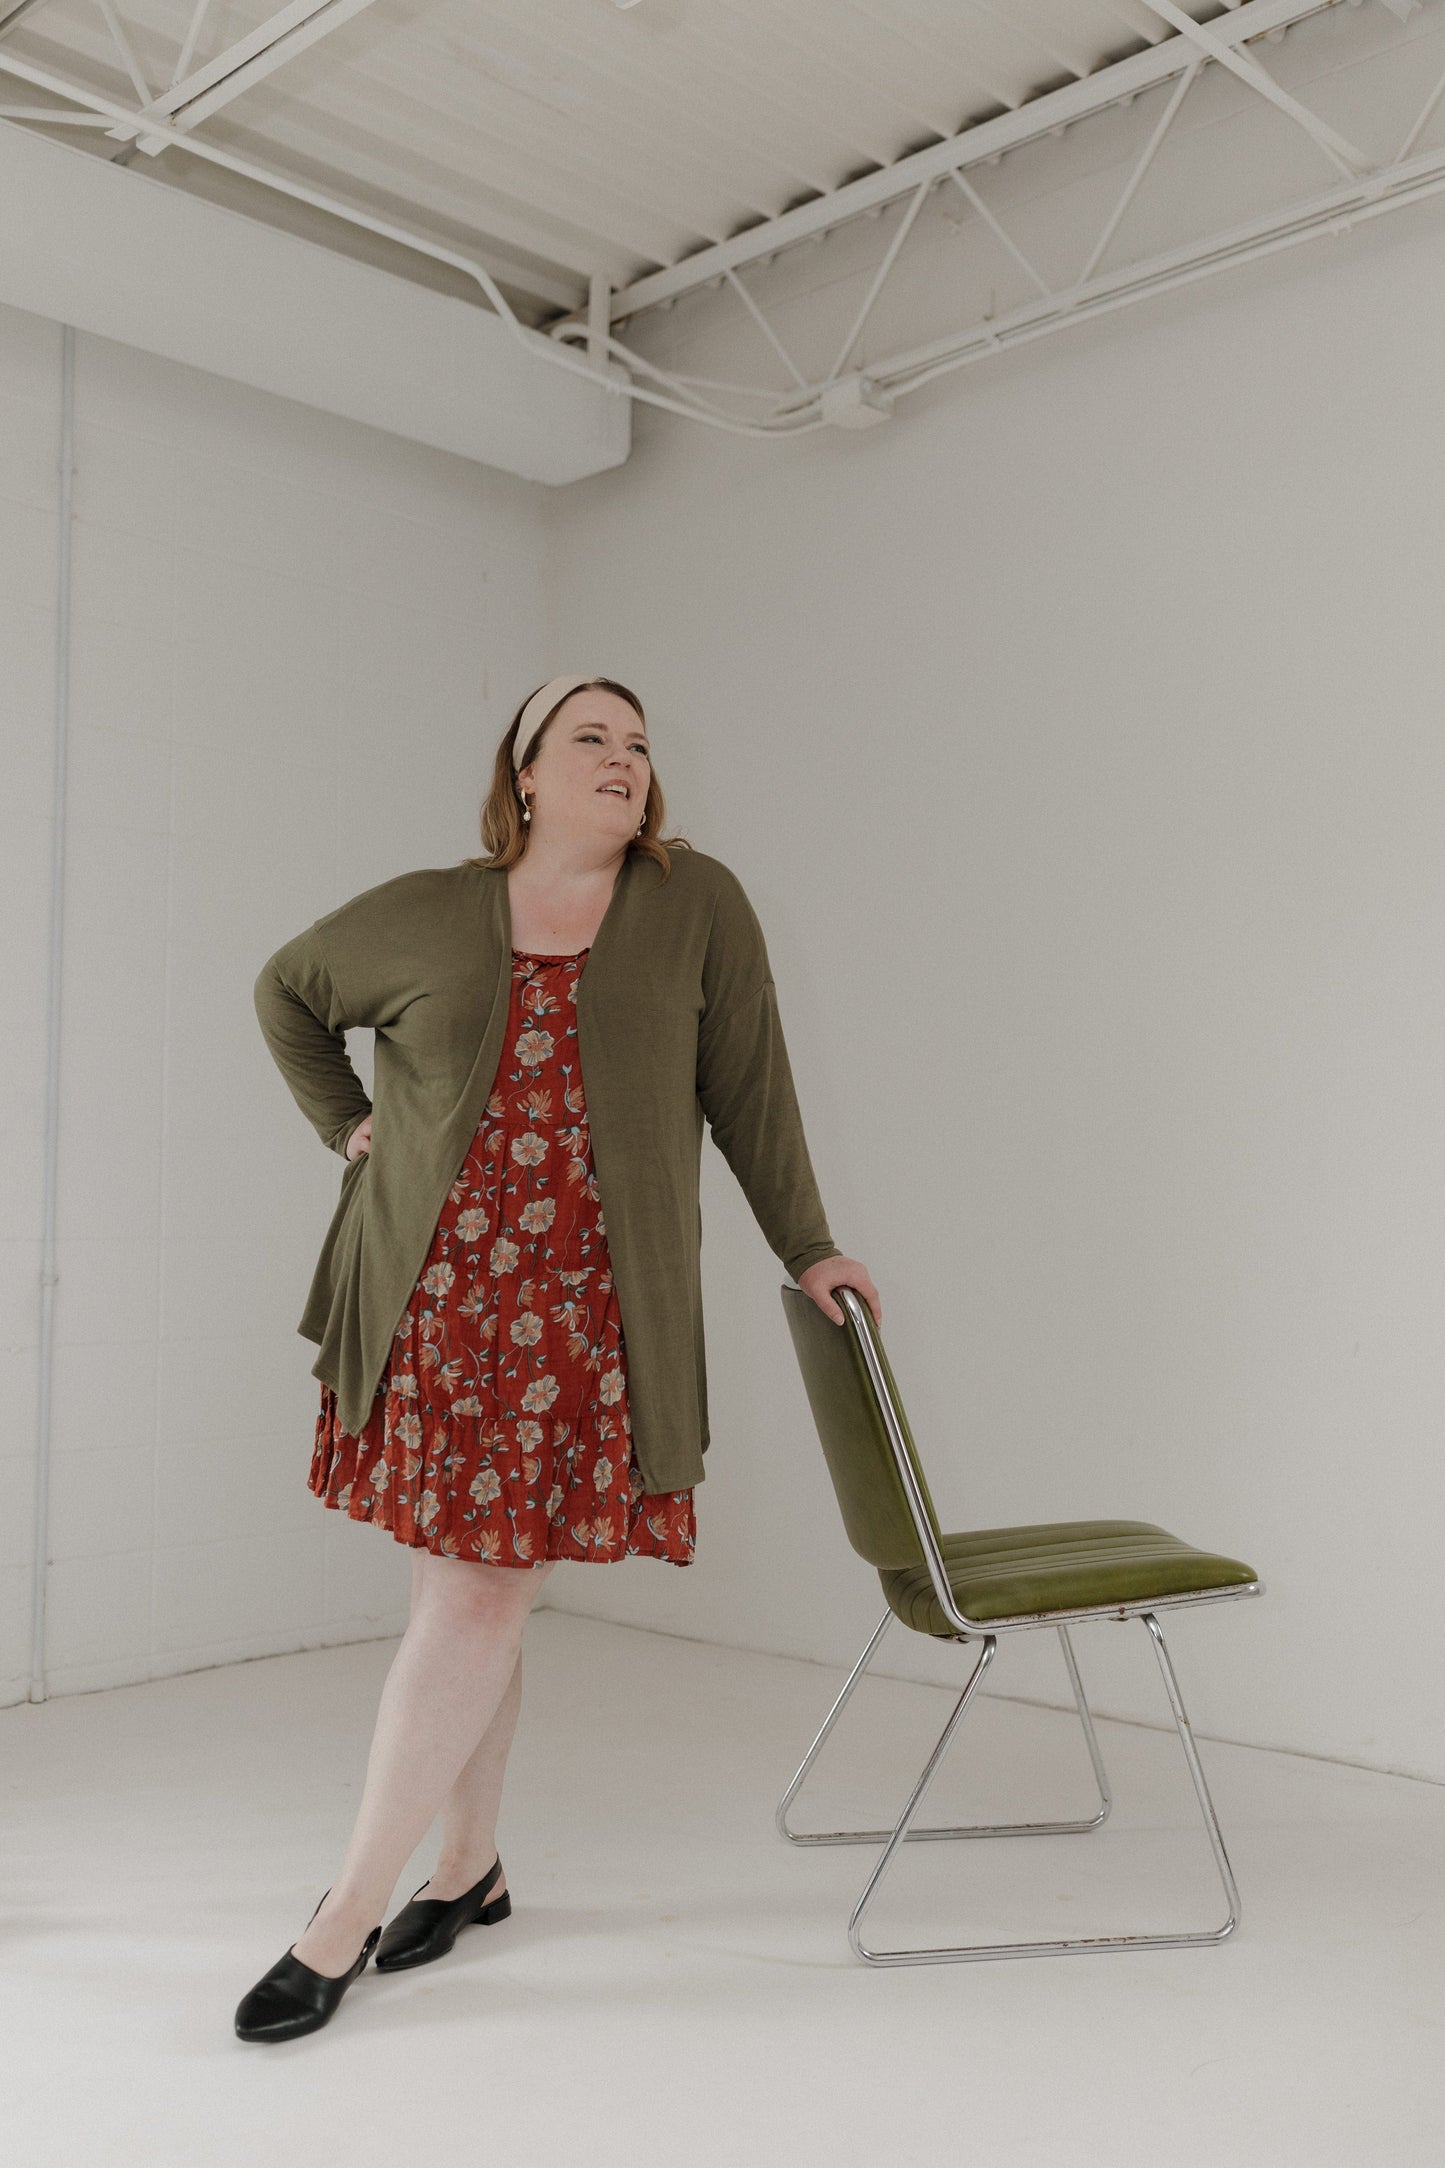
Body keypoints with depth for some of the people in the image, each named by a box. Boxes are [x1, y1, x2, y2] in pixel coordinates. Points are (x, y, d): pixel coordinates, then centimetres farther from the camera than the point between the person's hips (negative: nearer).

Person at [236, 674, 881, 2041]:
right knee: (464, 1593, 9)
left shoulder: (697, 906, 3)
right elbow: (287, 991, 23)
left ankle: (345, 1919, 9)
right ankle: (470, 1866, 30)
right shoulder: (426, 917, 6)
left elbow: (749, 1093, 7)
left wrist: (808, 1249, 11)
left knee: (477, 1599, -3)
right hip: (426, 1297, 2)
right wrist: (347, 1126, 12)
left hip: (579, 1309, -2)